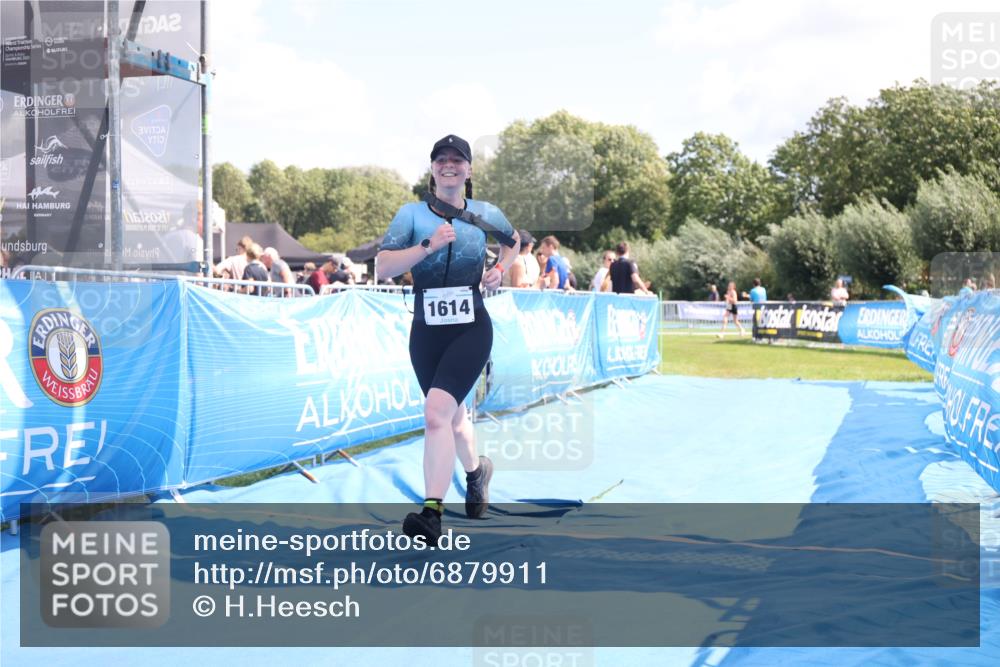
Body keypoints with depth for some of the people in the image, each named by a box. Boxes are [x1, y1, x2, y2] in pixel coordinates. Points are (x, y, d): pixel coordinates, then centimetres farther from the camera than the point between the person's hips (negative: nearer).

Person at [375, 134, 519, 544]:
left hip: (471, 329, -3)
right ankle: (475, 471, 50)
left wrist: (500, 270, 8)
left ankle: (432, 512, -22)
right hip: (426, 330, 3)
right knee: (452, 415, 19)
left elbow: (513, 241, 26)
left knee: (436, 411, -21)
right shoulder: (412, 214, 0)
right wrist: (428, 245, -22)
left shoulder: (486, 215, 4)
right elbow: (384, 267, -12)